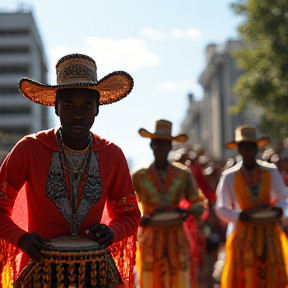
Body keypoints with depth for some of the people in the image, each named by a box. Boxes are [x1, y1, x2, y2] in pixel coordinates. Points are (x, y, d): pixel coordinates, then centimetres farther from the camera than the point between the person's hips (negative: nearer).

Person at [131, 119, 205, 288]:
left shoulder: (184, 175, 4)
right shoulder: (139, 177, 1)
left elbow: (199, 205, 8)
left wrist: (188, 211, -14)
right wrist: (139, 219, -18)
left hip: (177, 241, 1)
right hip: (150, 244, -1)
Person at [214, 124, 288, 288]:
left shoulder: (272, 173, 6)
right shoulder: (229, 177, 0)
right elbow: (221, 209, -1)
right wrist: (241, 216, -18)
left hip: (269, 233, 2)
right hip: (243, 236, -2)